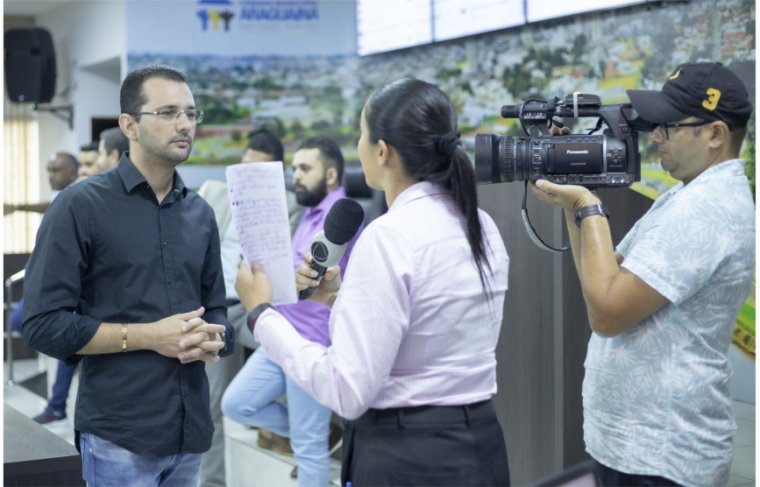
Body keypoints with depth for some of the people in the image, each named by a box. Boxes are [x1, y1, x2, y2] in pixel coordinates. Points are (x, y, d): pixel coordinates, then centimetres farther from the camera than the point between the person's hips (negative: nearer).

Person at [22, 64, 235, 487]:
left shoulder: (200, 213, 11)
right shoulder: (81, 206, -7)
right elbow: (44, 324, -12)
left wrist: (213, 340, -9)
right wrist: (149, 337, -16)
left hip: (191, 429, 6)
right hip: (120, 435, -5)